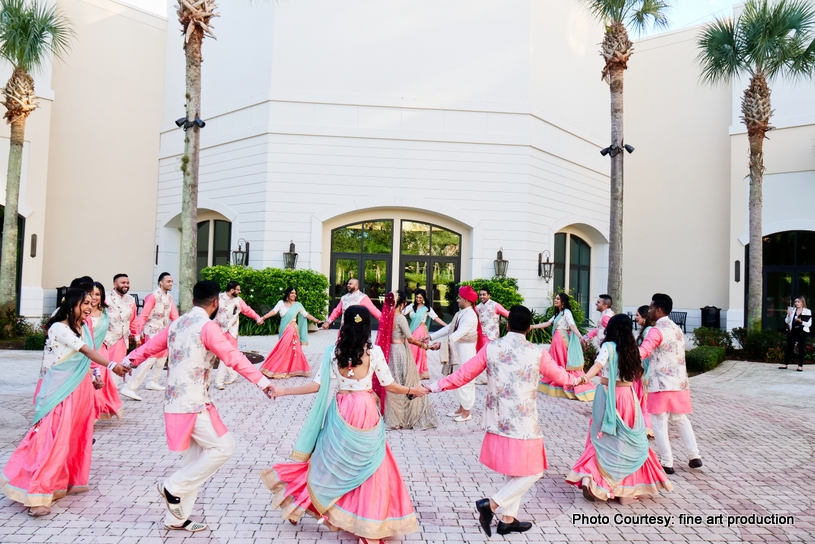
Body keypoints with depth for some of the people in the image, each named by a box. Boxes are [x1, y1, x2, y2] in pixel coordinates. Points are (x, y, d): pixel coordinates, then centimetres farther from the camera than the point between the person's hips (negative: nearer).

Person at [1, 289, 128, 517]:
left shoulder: (83, 327, 9)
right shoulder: (59, 328, -17)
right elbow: (87, 351, -29)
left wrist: (93, 378, 5)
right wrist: (111, 365, -39)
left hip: (80, 388, 8)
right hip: (61, 390, -8)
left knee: (76, 435, 15)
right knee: (55, 438, -10)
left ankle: (69, 481, 30)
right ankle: (37, 494, -5)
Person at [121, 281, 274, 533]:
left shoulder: (177, 324, 12)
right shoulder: (207, 326, -13)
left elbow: (151, 346, 26)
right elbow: (233, 357, -21)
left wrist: (129, 361, 43)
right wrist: (262, 382, -22)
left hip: (176, 401, 9)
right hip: (194, 403, -9)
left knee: (196, 458, 16)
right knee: (223, 447, -2)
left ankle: (176, 518, 21)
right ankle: (174, 487, 4)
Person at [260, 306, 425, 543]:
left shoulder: (332, 352, -4)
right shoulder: (374, 352, -7)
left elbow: (317, 385, -4)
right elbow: (388, 385, -3)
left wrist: (283, 391, 6)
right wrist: (412, 390, 14)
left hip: (341, 412, 2)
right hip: (367, 412, -2)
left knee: (333, 464, 17)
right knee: (370, 468, 10)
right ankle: (370, 523, 15)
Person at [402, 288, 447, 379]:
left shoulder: (427, 308, -2)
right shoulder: (411, 306, 5)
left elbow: (436, 318, -7)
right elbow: (401, 313, -3)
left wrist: (446, 326, -17)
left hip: (421, 331, -3)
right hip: (412, 331, 3)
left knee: (420, 351, 4)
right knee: (412, 352, 4)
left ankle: (420, 372, 13)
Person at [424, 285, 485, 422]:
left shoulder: (470, 315, -19)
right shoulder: (461, 313, 10)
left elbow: (459, 333, -30)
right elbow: (449, 328, 12)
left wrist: (441, 343, -37)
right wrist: (431, 337, 7)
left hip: (466, 352, -9)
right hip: (458, 351, 9)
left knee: (465, 380, 0)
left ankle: (466, 412, 11)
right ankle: (461, 408, 28)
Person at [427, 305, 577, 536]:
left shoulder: (490, 348, -4)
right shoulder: (537, 353, -9)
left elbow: (464, 374, -1)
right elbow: (557, 376, 8)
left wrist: (436, 386, 10)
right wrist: (573, 379, 31)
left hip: (498, 421, 5)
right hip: (523, 423, -5)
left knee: (514, 470, 21)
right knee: (531, 471, 13)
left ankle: (508, 520, 27)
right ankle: (491, 504, 1)